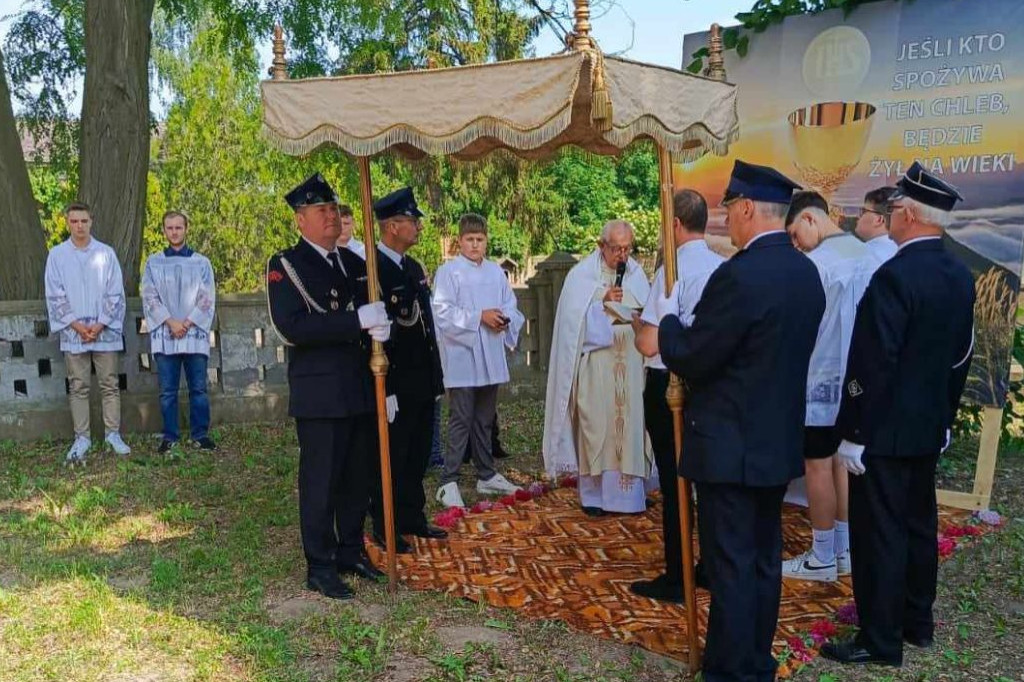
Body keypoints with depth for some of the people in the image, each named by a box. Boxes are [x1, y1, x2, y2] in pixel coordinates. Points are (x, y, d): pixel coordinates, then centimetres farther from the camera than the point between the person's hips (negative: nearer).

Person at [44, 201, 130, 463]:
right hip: (73, 332, 0)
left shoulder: (106, 253, 1)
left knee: (110, 385, 4)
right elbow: (55, 296, 1)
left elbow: (115, 294, 1)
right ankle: (81, 438, 11)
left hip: (105, 331, 0)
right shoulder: (57, 254, 3)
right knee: (78, 387, 5)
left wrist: (100, 324, -8)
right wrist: (77, 326, -8)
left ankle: (113, 434, 13)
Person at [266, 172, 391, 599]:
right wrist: (358, 321, -23)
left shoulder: (355, 262, 14)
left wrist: (381, 327, -3)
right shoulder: (285, 265, -6)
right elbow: (290, 329, -20)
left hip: (361, 390, 6)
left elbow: (375, 312, 22)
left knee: (358, 477, 14)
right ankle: (320, 568, 16)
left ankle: (351, 551, 31)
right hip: (321, 395, -6)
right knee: (320, 481, 2)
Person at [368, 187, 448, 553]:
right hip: (395, 385, -8)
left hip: (422, 382, 8)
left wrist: (436, 377, 16)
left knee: (418, 455, 17)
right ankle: (385, 528, 19)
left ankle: (412, 518, 31)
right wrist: (386, 390, -19)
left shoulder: (414, 267, 12)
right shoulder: (371, 269, -15)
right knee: (392, 458, 4)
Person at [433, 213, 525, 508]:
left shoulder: (496, 272, 12)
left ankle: (487, 476, 26)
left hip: (490, 358, 6)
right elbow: (443, 312, -14)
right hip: (462, 358, -6)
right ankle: (448, 483, 1)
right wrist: (480, 317, -18)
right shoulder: (448, 272, -6)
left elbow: (511, 305, 13)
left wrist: (504, 318, -9)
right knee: (460, 422, -5)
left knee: (484, 421, 15)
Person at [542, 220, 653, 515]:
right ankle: (594, 494, 9)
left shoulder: (636, 274, 10)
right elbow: (574, 319, -5)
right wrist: (602, 304, -15)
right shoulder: (581, 275, 0)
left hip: (630, 367, 3)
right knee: (595, 427, -1)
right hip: (595, 366, -3)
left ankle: (630, 490, 15)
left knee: (630, 425, 5)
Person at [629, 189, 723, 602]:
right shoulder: (725, 269, 0)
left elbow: (649, 345, -22)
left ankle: (676, 580, 13)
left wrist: (638, 325, 0)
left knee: (673, 480, 4)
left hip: (670, 383, -6)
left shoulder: (673, 270, -19)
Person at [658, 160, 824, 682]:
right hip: (779, 439, 9)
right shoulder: (805, 271, 6)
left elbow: (689, 360, -19)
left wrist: (669, 319, 0)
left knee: (730, 565, 3)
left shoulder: (739, 274, -22)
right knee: (764, 558, 18)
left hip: (730, 444, -9)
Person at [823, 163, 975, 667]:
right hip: (929, 426, 9)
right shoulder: (961, 277, 6)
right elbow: (960, 357, 13)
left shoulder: (895, 275, -21)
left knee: (879, 534, 1)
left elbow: (872, 365, -22)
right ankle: (917, 622, 33)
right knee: (919, 526, 18)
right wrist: (945, 417, 21)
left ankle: (880, 641, 11)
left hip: (885, 429, -9)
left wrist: (852, 434, -16)